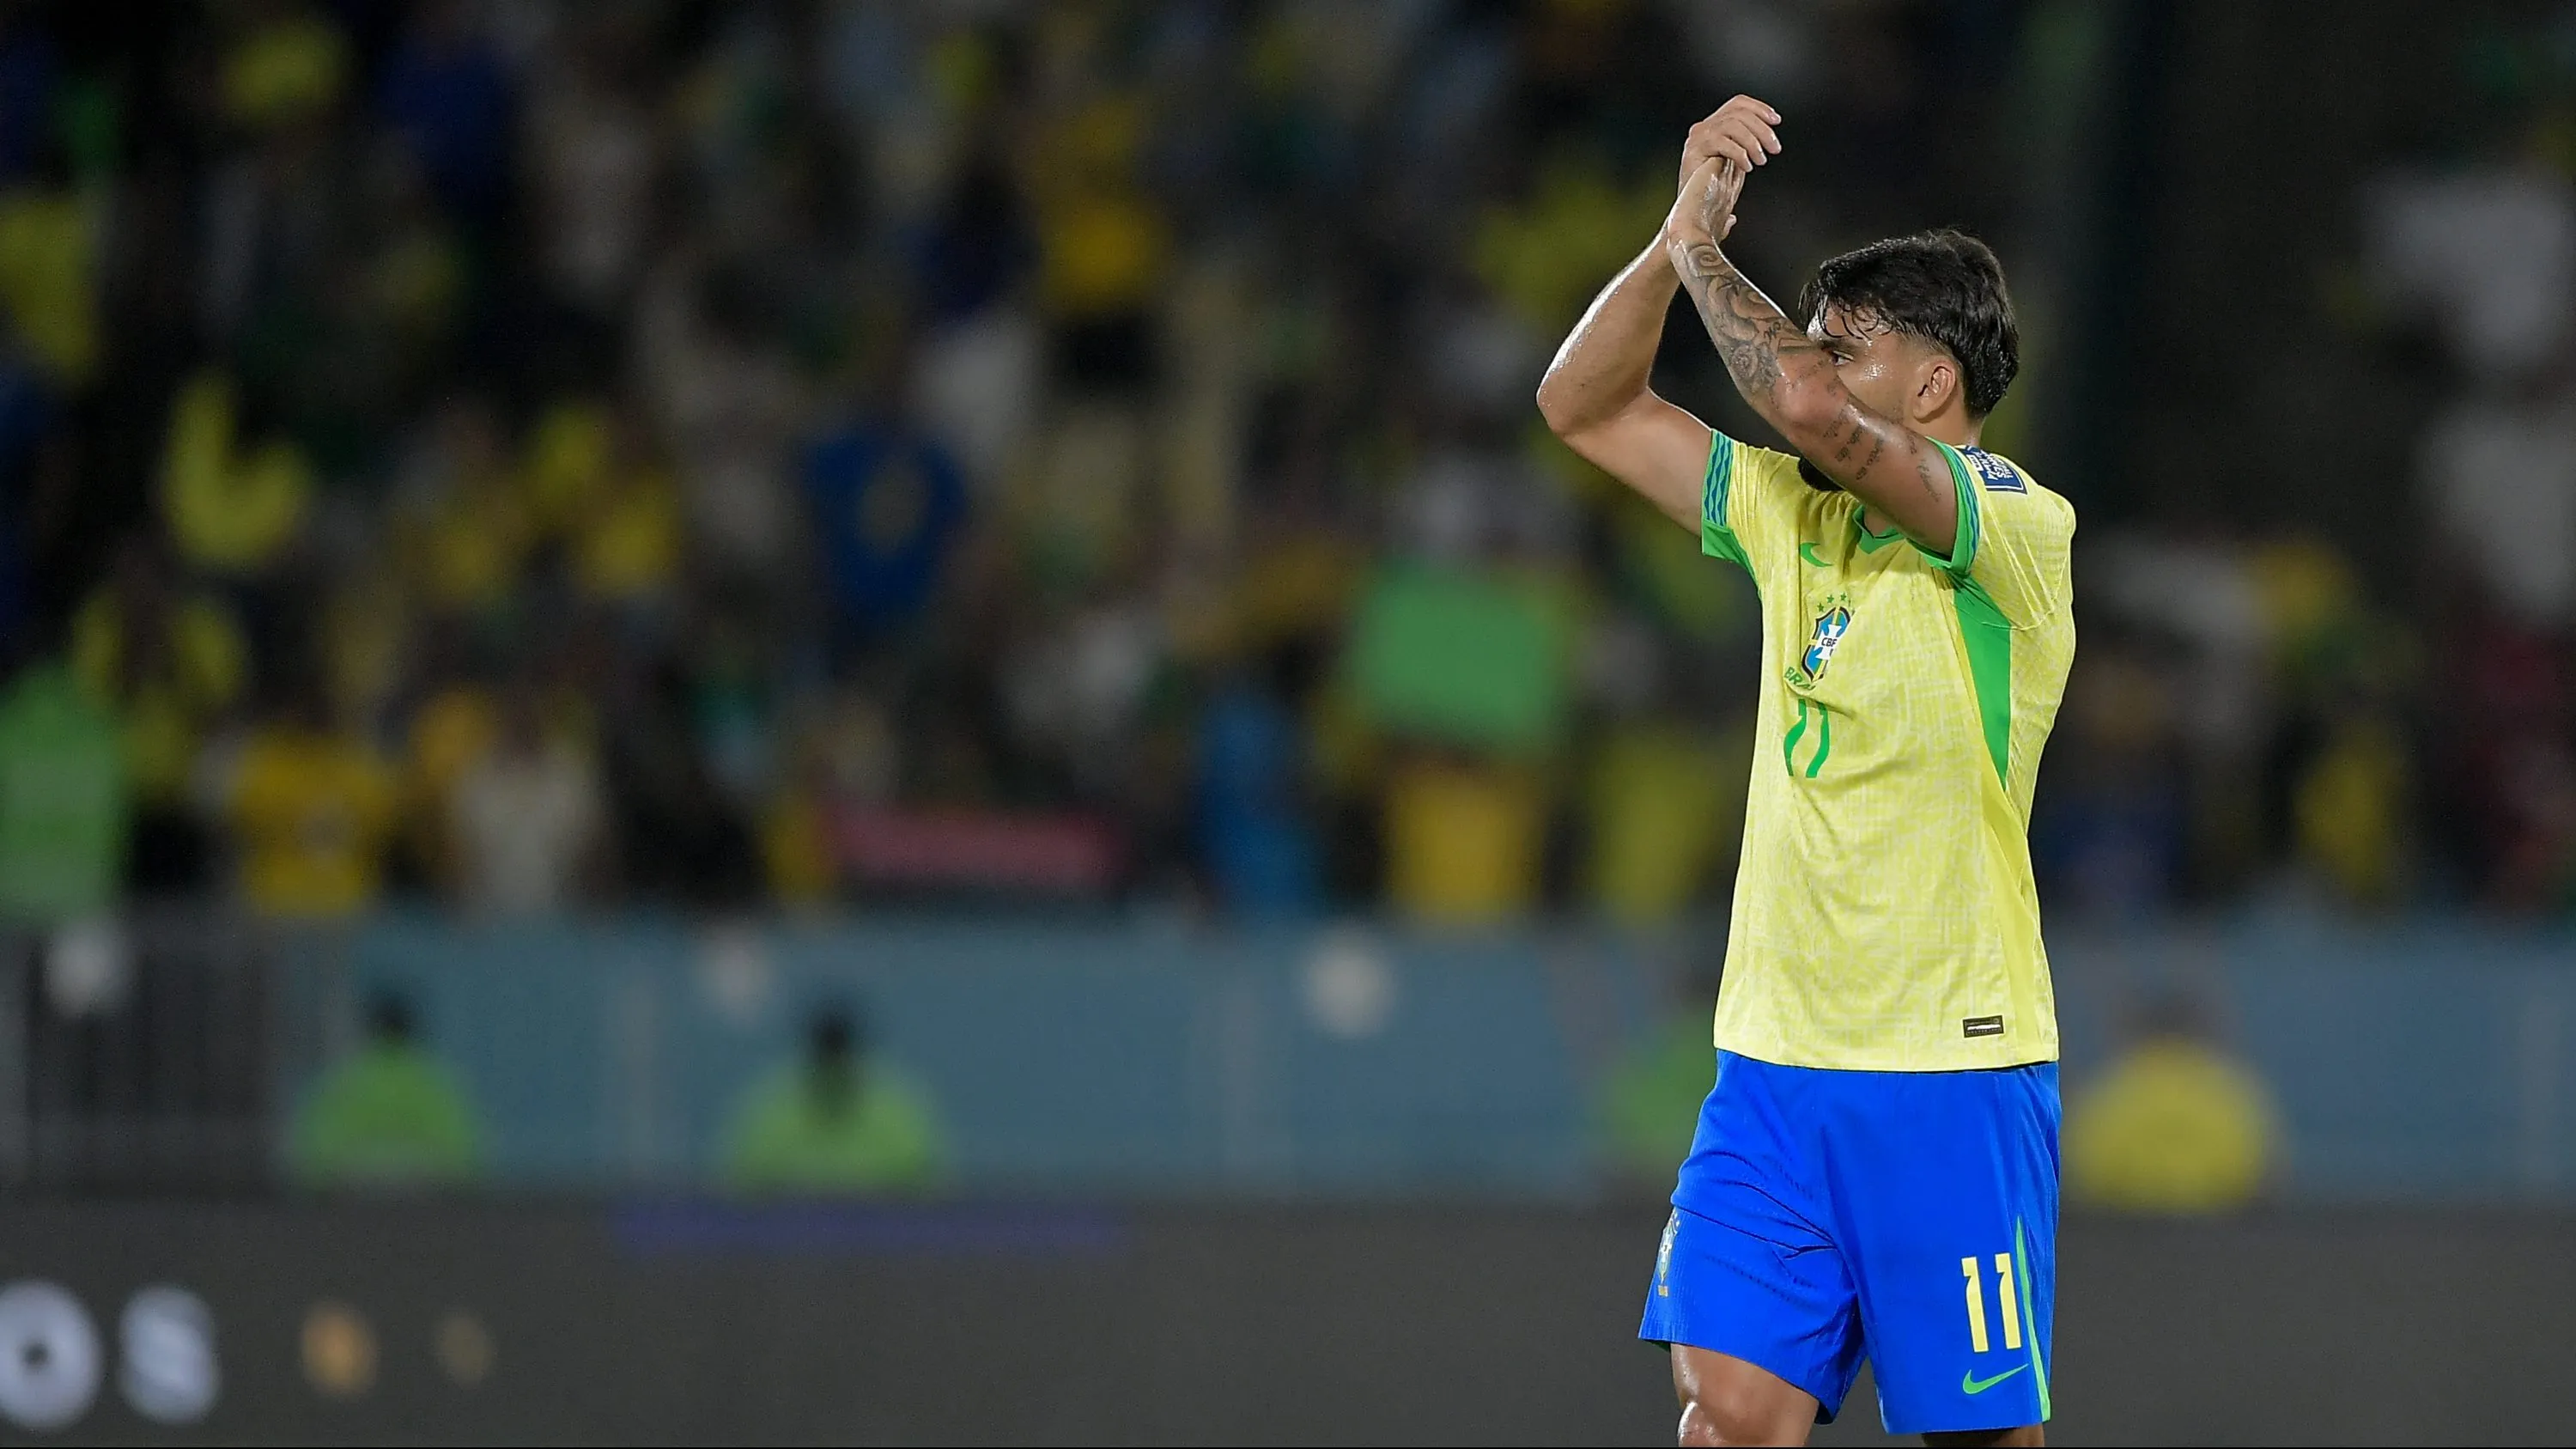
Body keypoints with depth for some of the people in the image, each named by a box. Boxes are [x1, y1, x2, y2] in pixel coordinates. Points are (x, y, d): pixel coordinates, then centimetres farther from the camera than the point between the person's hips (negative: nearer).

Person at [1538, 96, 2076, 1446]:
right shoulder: (1798, 515, 13)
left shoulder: (2017, 523, -10)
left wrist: (1704, 252, -9)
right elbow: (1585, 408, 17)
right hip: (1774, 1061, 6)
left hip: (1953, 1068, -6)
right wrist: (1678, 233, 2)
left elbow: (1812, 410, -26)